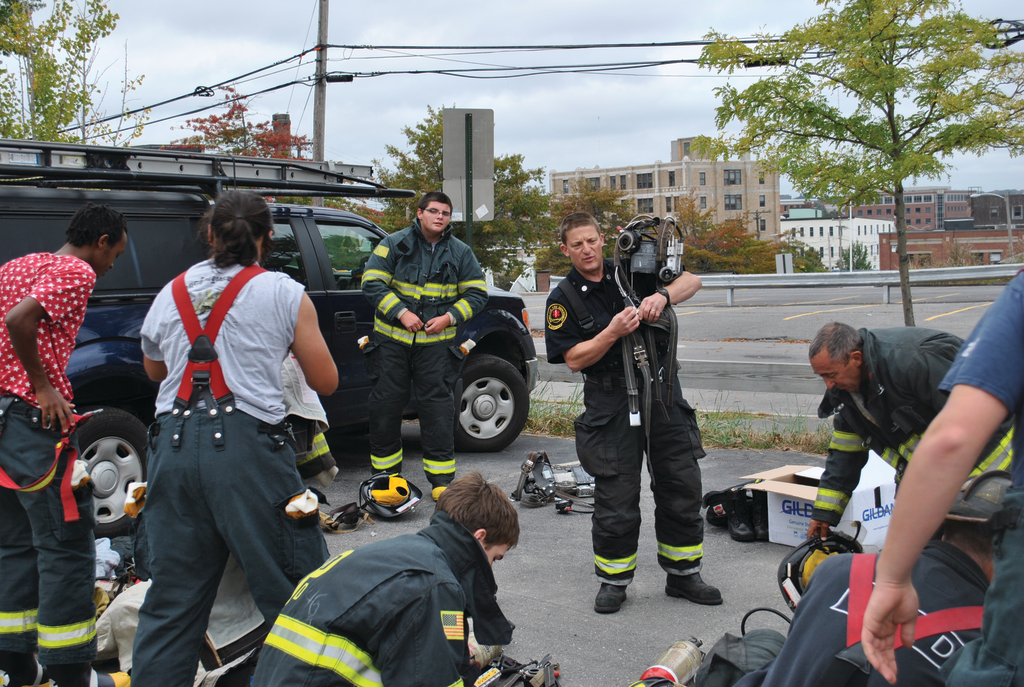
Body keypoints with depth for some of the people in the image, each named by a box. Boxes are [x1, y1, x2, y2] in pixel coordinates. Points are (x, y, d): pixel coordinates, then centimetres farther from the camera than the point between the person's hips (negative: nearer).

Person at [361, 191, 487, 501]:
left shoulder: (460, 253, 7)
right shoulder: (394, 245, 1)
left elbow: (477, 293, 9)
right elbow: (372, 283, -4)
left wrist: (449, 317, -7)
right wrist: (401, 312, -14)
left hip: (437, 342, 0)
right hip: (391, 339, 0)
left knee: (438, 407, -2)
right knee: (385, 405, 4)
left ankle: (441, 478, 5)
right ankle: (385, 473, 20)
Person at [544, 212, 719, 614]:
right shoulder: (563, 299, -1)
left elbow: (691, 282, 1)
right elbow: (574, 359, -8)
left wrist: (662, 296, -20)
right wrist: (613, 332, -21)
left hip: (663, 395, 3)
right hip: (611, 406, -3)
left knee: (682, 486, 8)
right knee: (616, 497, 0)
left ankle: (683, 574, 23)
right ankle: (613, 581, 17)